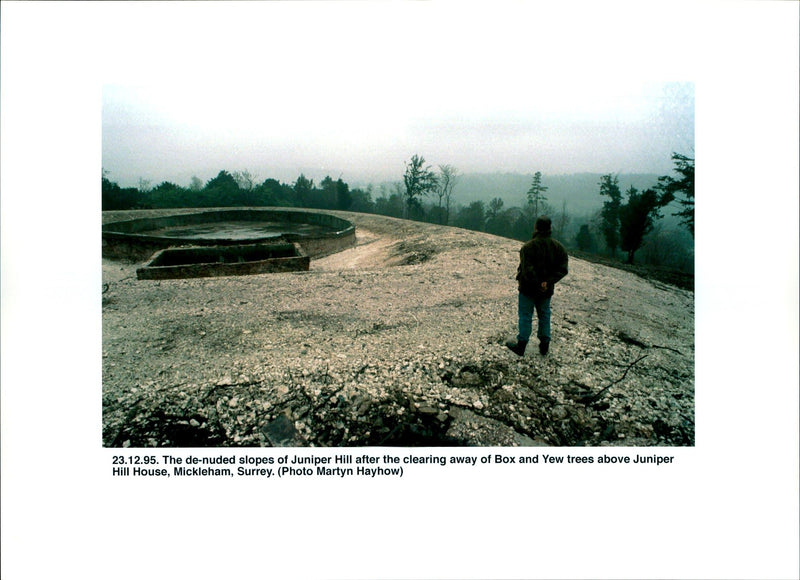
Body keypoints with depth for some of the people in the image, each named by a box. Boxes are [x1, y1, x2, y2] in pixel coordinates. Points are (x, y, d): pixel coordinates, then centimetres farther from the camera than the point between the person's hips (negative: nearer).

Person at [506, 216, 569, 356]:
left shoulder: (528, 246, -16)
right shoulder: (558, 247, -1)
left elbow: (527, 270, -24)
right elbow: (563, 269, -7)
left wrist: (537, 284, -16)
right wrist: (548, 282, -14)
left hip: (529, 288, -4)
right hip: (547, 290, 4)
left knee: (525, 316, 4)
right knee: (544, 316, 17)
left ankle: (521, 345, 7)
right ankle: (544, 345, 23)